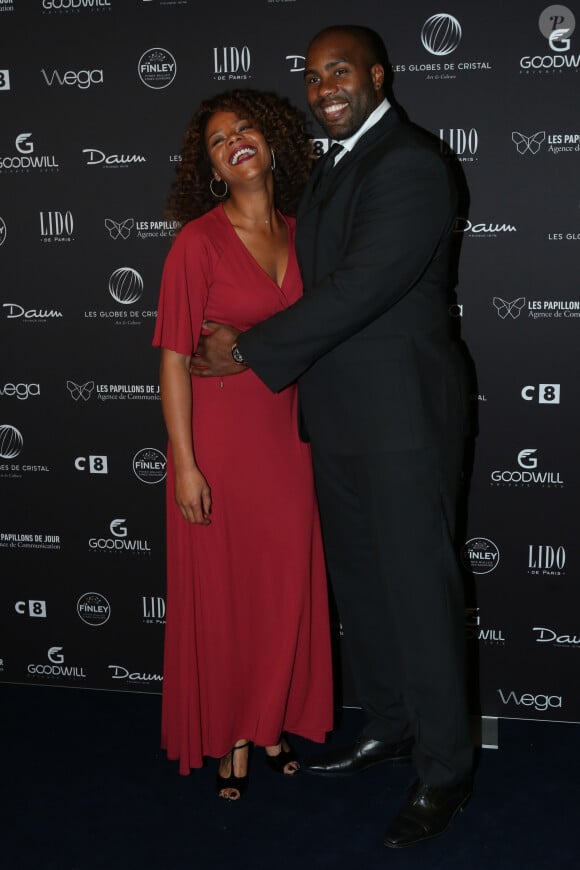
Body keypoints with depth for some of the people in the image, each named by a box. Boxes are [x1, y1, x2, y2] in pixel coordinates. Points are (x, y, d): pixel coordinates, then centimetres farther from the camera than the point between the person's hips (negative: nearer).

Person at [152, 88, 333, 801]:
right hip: (219, 439, -4)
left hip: (286, 437, 5)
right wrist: (185, 462, -14)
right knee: (222, 591, 7)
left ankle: (273, 724, 31)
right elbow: (175, 358, -11)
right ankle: (228, 740, 26)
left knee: (287, 585, 11)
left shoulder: (298, 233, 5)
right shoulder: (198, 242, -10)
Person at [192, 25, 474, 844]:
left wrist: (249, 349, -16)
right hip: (342, 419, 9)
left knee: (418, 586, 0)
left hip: (402, 418, -9)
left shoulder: (409, 164, -15)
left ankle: (444, 769, 16)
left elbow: (361, 286, -22)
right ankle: (389, 725, 36)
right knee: (359, 579, 18)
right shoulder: (334, 166, 15)